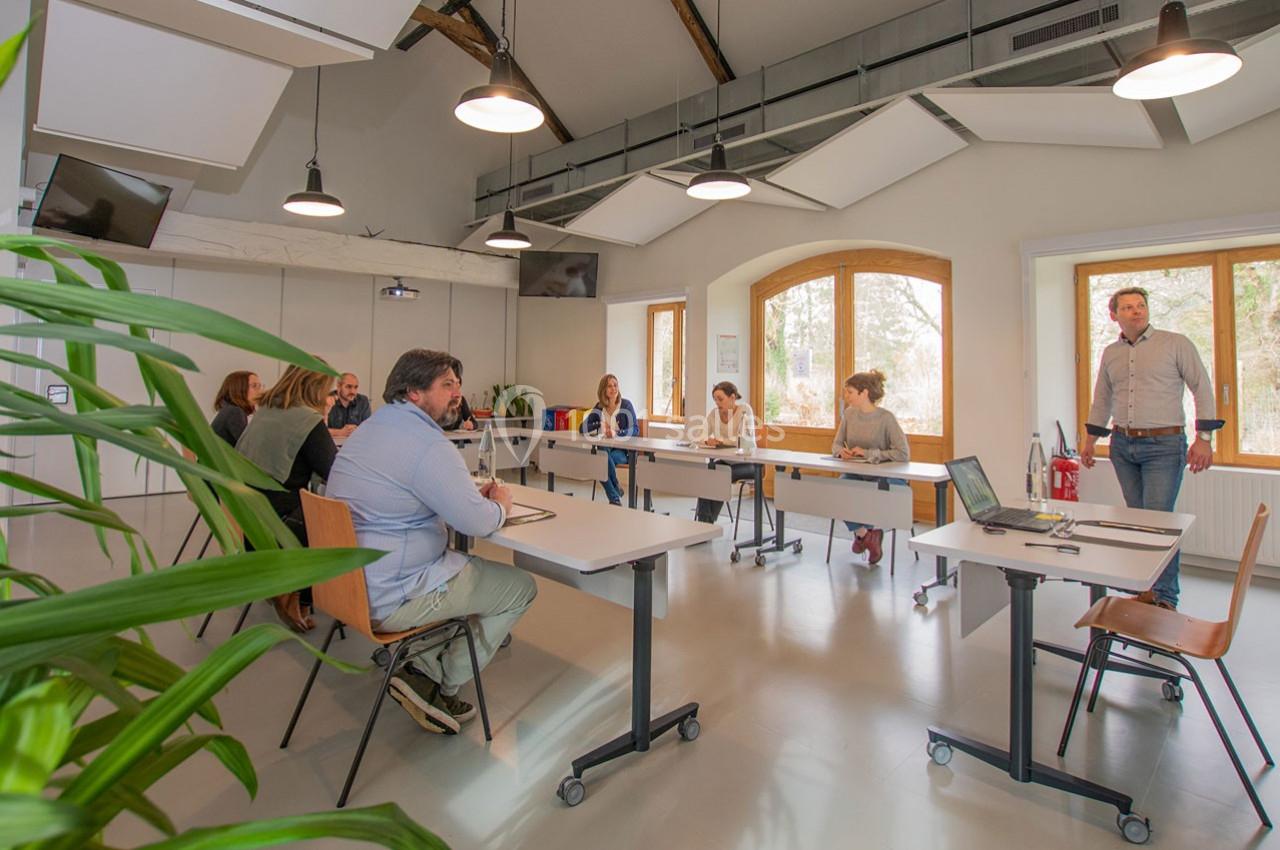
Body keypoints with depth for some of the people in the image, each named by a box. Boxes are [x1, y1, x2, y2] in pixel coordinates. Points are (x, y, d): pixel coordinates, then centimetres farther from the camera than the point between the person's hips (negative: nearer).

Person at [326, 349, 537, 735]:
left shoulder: (369, 428, 10)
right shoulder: (428, 444, -22)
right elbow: (478, 523, -24)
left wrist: (474, 496, 9)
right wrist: (500, 504, 1)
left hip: (351, 583, 10)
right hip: (389, 601, -10)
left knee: (464, 562, 29)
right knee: (521, 587, 3)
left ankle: (422, 669, 18)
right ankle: (444, 686, 13)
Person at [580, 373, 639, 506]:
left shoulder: (626, 405, -3)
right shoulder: (599, 407, 8)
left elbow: (635, 430, -10)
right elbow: (583, 428, 4)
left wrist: (615, 433, -26)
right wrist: (599, 424, -15)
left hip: (625, 449, -3)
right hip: (605, 447, 3)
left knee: (607, 457, -34)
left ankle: (615, 495, -10)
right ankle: (615, 498, -21)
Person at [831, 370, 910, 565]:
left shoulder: (886, 418, -14)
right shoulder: (849, 413, 2)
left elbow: (903, 454, -19)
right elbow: (836, 444, 12)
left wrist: (868, 453, -22)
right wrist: (841, 451, -12)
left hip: (886, 476, -4)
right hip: (856, 474, 4)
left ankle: (863, 533, -2)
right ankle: (865, 533, -4)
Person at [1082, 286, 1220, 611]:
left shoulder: (1176, 344, -1)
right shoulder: (1110, 353, 11)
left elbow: (1202, 389, -2)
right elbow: (1102, 400, 20)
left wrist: (1204, 438, -10)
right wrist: (1090, 440, 18)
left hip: (1164, 444, -4)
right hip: (1122, 445, 4)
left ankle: (1165, 597, 2)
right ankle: (1150, 588, 21)